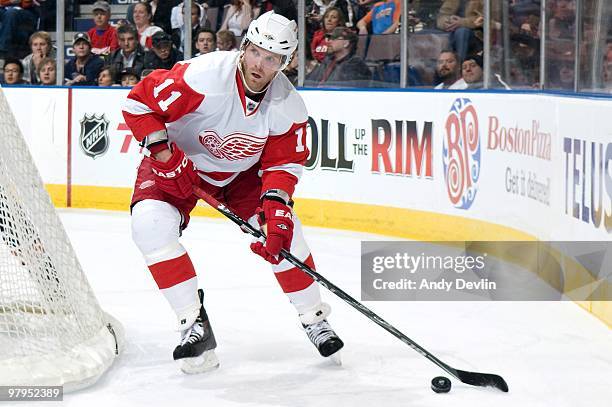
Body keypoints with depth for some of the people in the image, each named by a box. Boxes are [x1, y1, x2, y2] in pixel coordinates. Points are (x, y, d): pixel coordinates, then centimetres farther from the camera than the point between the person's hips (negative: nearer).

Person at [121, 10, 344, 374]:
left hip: (240, 170, 3)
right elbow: (138, 103, -27)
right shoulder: (202, 77, -35)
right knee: (150, 222, -27)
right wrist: (166, 157, -31)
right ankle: (194, 323, -16)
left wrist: (276, 208, -26)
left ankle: (314, 318, 11)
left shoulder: (289, 107, -20)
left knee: (283, 228, -12)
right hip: (178, 159, -3)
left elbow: (283, 162, -10)